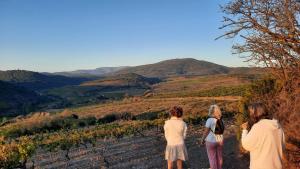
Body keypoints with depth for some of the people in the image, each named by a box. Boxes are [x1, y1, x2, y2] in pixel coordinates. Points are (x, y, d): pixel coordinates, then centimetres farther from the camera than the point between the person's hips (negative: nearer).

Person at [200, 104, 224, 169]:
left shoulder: (209, 120, -21)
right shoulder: (221, 120, -3)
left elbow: (206, 132, -16)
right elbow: (221, 130, 4)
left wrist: (202, 140, -1)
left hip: (211, 142, -5)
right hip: (220, 141, 5)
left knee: (212, 158, 7)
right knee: (219, 157, 18)